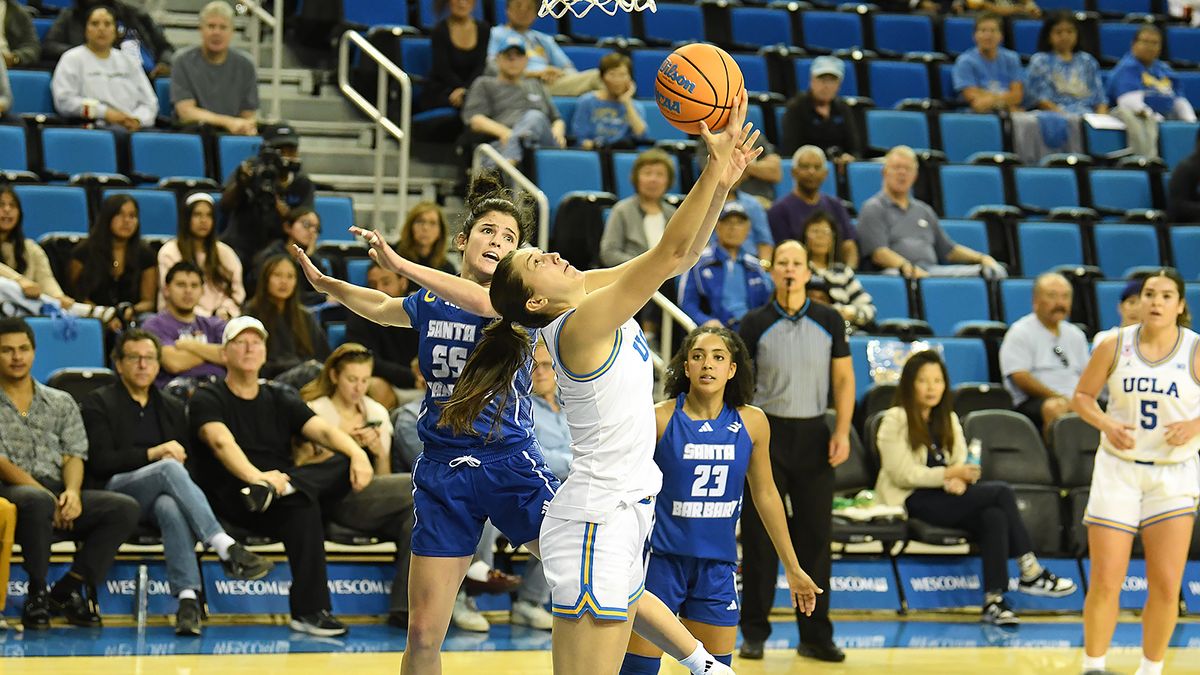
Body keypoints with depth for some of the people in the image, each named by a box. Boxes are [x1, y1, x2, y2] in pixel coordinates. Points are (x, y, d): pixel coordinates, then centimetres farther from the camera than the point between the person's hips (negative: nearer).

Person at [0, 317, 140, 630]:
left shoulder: (61, 403, 20)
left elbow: (74, 456, 10)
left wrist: (72, 491, -13)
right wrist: (44, 494, -17)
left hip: (58, 491, 5)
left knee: (124, 508, -21)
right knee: (38, 502, -41)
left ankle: (67, 589, -16)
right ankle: (37, 593, -23)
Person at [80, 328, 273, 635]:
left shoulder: (172, 408, 25)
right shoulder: (98, 403, 10)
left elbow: (187, 459, 17)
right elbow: (100, 461, -4)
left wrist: (178, 459, -8)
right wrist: (154, 454, -11)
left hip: (159, 495, 3)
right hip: (115, 490, -3)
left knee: (171, 506, -37)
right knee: (169, 469, -35)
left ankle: (188, 598, -51)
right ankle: (227, 549, -46)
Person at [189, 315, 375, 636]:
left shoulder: (280, 399, 22)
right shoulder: (206, 400, 5)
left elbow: (323, 429, 3)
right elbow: (221, 441, -18)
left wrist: (357, 453, -21)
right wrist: (256, 475, -40)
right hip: (230, 498, -6)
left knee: (350, 466, -23)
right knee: (301, 505, -38)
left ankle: (286, 489, -48)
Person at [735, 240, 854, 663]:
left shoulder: (828, 322, 5)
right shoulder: (756, 324, 0)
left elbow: (843, 378, 7)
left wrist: (842, 431, -3)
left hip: (813, 435, 2)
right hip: (767, 435, -2)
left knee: (816, 536, 3)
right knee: (759, 537, -1)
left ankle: (815, 636, 9)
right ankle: (754, 632, 7)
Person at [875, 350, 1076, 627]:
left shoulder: (947, 419, 20)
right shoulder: (895, 421, -2)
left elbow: (961, 463, 12)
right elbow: (903, 475, -11)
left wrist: (958, 480, -13)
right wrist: (949, 474, -20)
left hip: (944, 496, 7)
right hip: (913, 503, -7)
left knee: (993, 516, -27)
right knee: (1001, 492, -22)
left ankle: (994, 599, -31)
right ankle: (1030, 571, -17)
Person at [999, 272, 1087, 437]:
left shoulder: (1075, 335, 25)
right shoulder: (1020, 333, 5)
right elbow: (1020, 378, -7)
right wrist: (1057, 397, -15)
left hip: (1075, 402, 5)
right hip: (1033, 403, -5)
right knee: (1054, 408, -39)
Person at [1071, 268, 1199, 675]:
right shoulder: (1115, 346, -3)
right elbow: (1082, 396, 6)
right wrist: (1107, 425, -12)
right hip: (1118, 471, 0)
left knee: (1166, 587, -2)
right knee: (1105, 582, -1)